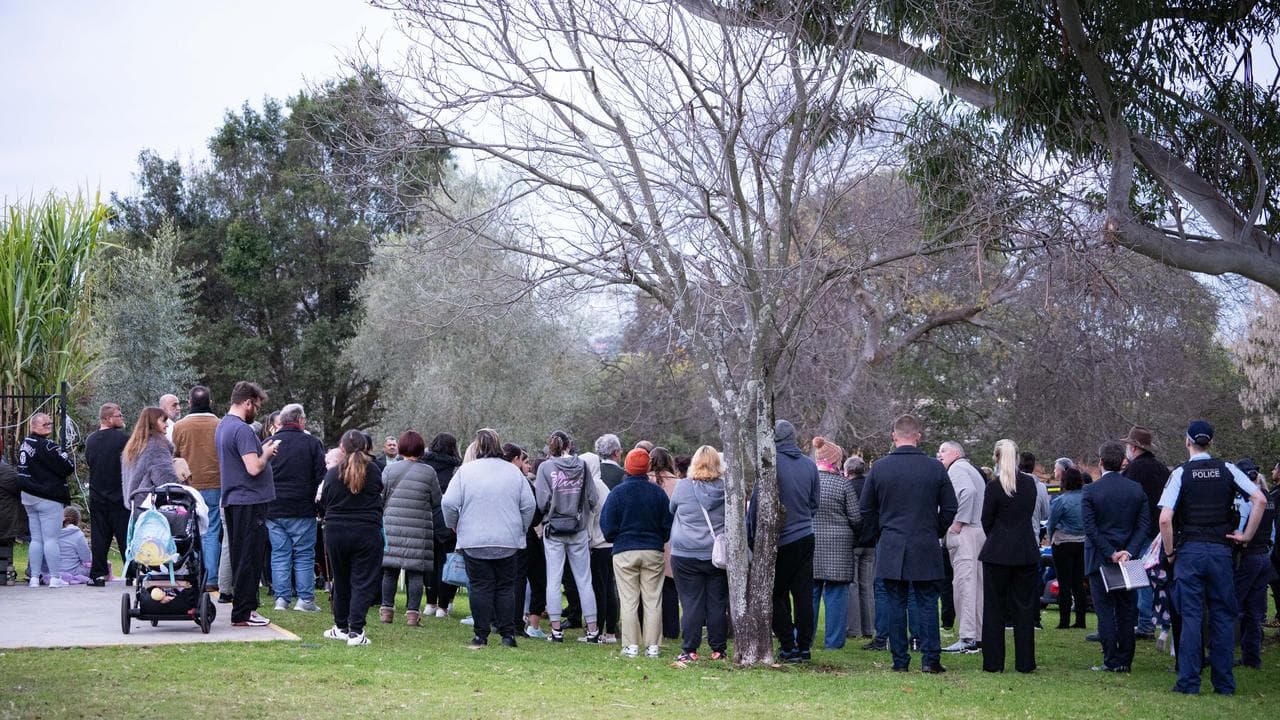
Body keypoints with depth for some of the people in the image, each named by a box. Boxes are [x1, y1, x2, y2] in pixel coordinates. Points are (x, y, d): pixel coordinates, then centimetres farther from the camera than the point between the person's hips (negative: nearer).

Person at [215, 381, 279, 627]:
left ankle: (243, 608, 21)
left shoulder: (222, 426, 15)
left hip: (232, 501, 10)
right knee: (250, 558, -5)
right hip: (250, 502, -10)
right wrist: (267, 453, -7)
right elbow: (254, 468, -24)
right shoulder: (242, 430, -17)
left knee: (239, 558, 15)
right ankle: (243, 613, -3)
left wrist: (262, 450, 15)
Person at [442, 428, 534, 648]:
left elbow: (449, 503, -8)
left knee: (480, 587, 3)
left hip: (474, 541, -2)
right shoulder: (514, 471, 3)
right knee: (506, 587, 8)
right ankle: (508, 634, 6)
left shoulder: (465, 471, -5)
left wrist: (453, 525, 10)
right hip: (507, 542, 2)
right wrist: (520, 529, 17)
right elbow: (529, 505, 3)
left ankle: (481, 634, 3)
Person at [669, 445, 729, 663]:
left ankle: (689, 650, 3)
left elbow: (672, 510, 12)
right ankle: (718, 649, 13)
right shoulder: (726, 488, -2)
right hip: (718, 555, 1)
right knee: (718, 602, 8)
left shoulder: (683, 487, -5)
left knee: (691, 603, 2)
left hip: (686, 555, -1)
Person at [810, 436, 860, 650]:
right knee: (836, 593, 4)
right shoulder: (843, 483, -7)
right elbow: (856, 518, -4)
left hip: (808, 544, 2)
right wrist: (855, 535, 15)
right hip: (838, 544, -2)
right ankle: (834, 641, 7)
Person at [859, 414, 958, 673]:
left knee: (895, 605, 5)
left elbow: (866, 509, 5)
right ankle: (930, 659, 1)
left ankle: (900, 660, 6)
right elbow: (950, 508, 2)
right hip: (926, 549, 0)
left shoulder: (879, 467, -2)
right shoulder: (935, 467, -3)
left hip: (891, 548, 0)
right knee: (927, 603, 5)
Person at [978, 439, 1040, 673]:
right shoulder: (1030, 483, 3)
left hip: (998, 552, -4)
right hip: (1027, 552, 4)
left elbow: (986, 521, -4)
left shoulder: (994, 487, -12)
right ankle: (1025, 662, 10)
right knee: (1024, 607, 9)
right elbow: (1030, 512, 12)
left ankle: (993, 662, 3)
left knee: (994, 608, 4)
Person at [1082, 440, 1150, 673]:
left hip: (1099, 558, -3)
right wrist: (1128, 551, -9)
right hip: (1128, 559, 3)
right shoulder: (1137, 490, 2)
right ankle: (1125, 661, 12)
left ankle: (1111, 662, 0)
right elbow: (1143, 523, -2)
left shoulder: (1090, 491, -8)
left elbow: (1090, 527, -13)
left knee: (1105, 611, 2)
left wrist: (1110, 553, -11)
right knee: (1126, 611, 10)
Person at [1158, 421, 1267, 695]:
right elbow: (1260, 500, -5)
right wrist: (1247, 536, 2)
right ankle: (1224, 683, 9)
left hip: (1189, 551, -2)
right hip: (1221, 550, 2)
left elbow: (1165, 519, -13)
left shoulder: (1180, 473, -4)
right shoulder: (1227, 470, 3)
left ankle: (1189, 682, -1)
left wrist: (1170, 552, 0)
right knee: (1223, 616, 8)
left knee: (1191, 616, 0)